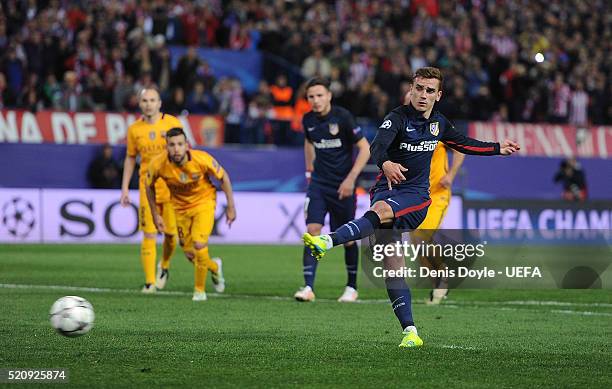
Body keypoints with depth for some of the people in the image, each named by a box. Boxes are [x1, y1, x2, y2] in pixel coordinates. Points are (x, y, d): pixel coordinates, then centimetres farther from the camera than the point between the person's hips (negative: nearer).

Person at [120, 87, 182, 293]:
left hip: (171, 186, -1)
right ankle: (150, 282, -5)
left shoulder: (173, 123, -2)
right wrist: (125, 188, 9)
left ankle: (164, 266, 32)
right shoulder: (134, 129, 4)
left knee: (171, 233, 2)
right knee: (149, 235, -8)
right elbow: (130, 158, 13)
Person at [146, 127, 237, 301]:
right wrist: (155, 215, 0)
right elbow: (149, 187, -2)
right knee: (190, 254, 6)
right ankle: (215, 267, 41)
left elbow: (223, 177, -11)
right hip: (180, 207, 3)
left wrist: (231, 206, -7)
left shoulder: (202, 159, -29)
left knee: (199, 244, -20)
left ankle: (200, 290, 0)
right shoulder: (158, 165, -25)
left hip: (204, 202, -3)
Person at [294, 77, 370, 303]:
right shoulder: (308, 120, 1)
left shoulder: (343, 117, -14)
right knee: (312, 230, -13)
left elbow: (365, 149, -11)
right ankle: (308, 287, -17)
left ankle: (352, 287, 23)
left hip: (343, 185, -3)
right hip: (319, 183, 3)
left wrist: (351, 179, -16)